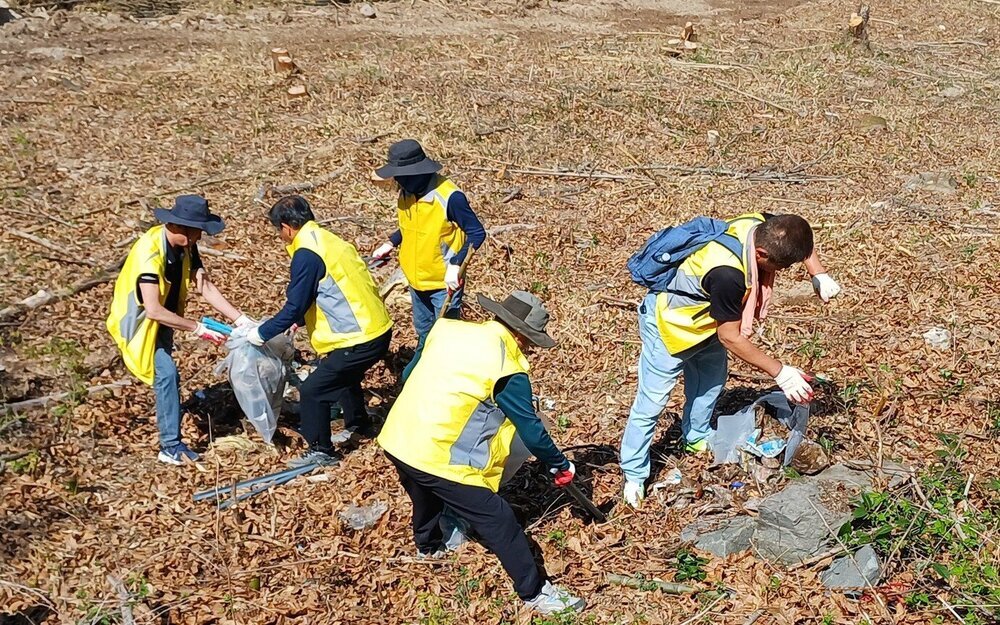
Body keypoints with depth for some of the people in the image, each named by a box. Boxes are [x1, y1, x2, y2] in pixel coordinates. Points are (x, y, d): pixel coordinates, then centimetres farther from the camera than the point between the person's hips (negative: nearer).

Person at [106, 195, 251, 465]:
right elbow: (153, 310, -38)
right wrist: (198, 329, -36)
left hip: (162, 316, 8)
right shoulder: (150, 252, -35)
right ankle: (171, 447, -14)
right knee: (166, 373, -20)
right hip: (138, 319, -8)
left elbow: (206, 287, -13)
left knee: (166, 373, 19)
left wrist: (241, 319, -22)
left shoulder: (186, 246, -12)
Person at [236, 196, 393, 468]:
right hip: (379, 330, 10)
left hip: (359, 340, -10)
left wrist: (261, 333, 0)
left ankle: (321, 451, 14)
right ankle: (359, 426, 49)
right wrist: (298, 321, 32)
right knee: (344, 375, 32)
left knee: (312, 391, 2)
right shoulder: (327, 240, 14)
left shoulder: (306, 253, -15)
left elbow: (294, 307, -14)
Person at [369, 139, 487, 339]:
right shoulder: (406, 193, -6)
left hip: (444, 283, -7)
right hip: (416, 280, 7)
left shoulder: (450, 197, -27)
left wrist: (456, 266, -31)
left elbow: (477, 233, -21)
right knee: (423, 331, 25)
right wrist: (391, 243, -1)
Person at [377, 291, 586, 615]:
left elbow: (410, 375, 19)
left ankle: (428, 546, 62)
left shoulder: (447, 328, 6)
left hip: (396, 440, 8)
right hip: (438, 457, -8)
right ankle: (535, 592, 13)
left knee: (426, 496, 37)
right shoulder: (508, 370, -12)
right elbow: (530, 429, -5)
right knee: (498, 521, 4)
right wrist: (561, 465, 10)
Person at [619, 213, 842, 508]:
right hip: (669, 324, -8)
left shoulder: (763, 226, -21)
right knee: (651, 403, 2)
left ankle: (697, 438, 48)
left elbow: (799, 240, 5)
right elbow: (730, 338, -29)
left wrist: (819, 274, -9)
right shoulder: (727, 273, -43)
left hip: (703, 316, 9)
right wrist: (780, 373, -25)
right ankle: (634, 475, 18)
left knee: (712, 380, 24)